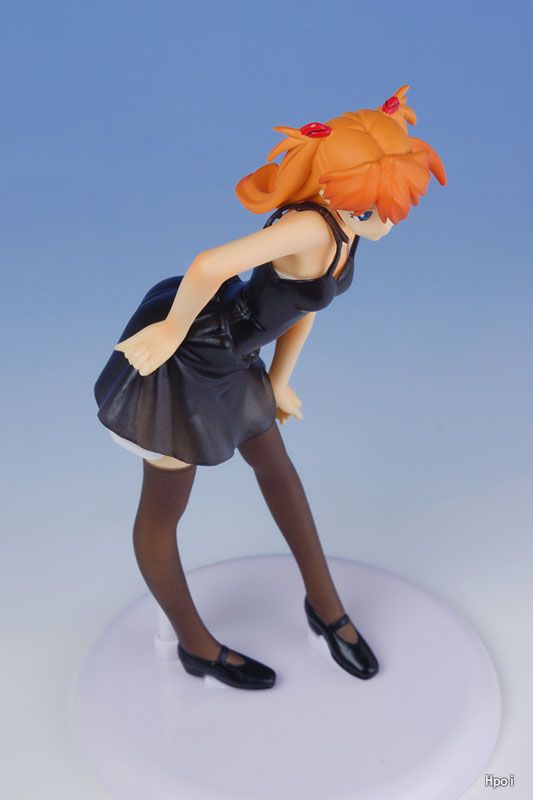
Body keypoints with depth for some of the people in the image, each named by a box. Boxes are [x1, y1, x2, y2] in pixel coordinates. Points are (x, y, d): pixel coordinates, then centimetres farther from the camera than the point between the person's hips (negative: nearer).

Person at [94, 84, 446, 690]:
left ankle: (325, 604, 44)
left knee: (275, 463, 22)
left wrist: (277, 382, 17)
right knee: (164, 506, 8)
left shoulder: (343, 228, -2)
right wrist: (174, 328, -25)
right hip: (182, 361, -10)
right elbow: (210, 266, -43)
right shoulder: (311, 228, -31)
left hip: (230, 358, 11)